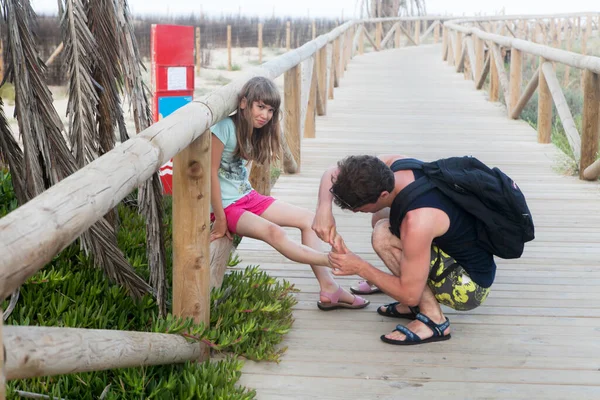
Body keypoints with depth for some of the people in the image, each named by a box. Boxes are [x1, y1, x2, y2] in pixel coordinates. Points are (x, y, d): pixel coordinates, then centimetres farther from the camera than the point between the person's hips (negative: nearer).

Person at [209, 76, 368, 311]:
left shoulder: (252, 131, 8)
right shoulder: (224, 128, -18)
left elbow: (239, 171, 10)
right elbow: (211, 173, -18)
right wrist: (220, 219, -17)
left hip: (248, 197, 9)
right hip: (227, 205, -9)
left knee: (307, 219, 0)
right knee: (273, 232, -32)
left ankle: (328, 289, -7)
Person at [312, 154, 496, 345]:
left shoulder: (418, 222, -34)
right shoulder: (395, 164, -11)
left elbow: (410, 295, -27)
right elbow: (333, 174, 3)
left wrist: (360, 268, -20)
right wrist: (324, 208, -16)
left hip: (470, 287, -9)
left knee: (383, 235, -21)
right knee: (380, 217, 12)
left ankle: (433, 318, -14)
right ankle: (418, 303, 9)